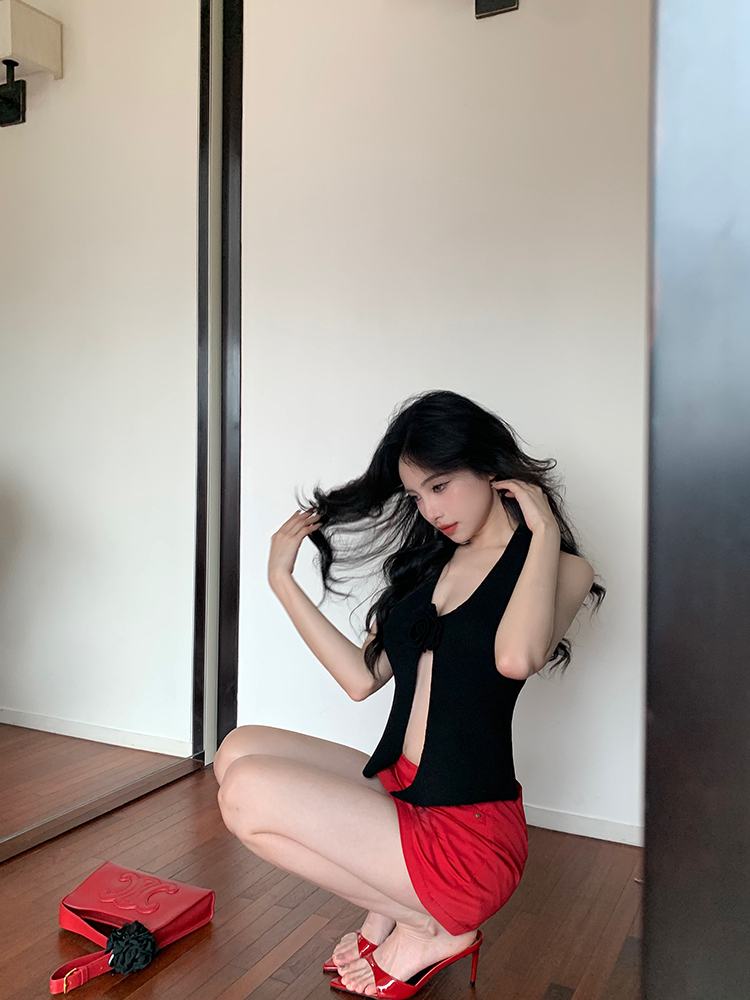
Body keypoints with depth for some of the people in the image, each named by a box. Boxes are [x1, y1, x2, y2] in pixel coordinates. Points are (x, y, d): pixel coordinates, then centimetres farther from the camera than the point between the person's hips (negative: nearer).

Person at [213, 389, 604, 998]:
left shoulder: (562, 568, -8)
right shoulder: (430, 560, 11)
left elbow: (515, 657, -32)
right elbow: (361, 677, 7)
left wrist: (544, 530, -20)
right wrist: (283, 580, 6)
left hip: (469, 833, -8)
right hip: (398, 788, 8)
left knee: (247, 793, -14)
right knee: (240, 750, 1)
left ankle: (431, 927, 1)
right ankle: (390, 909, 3)